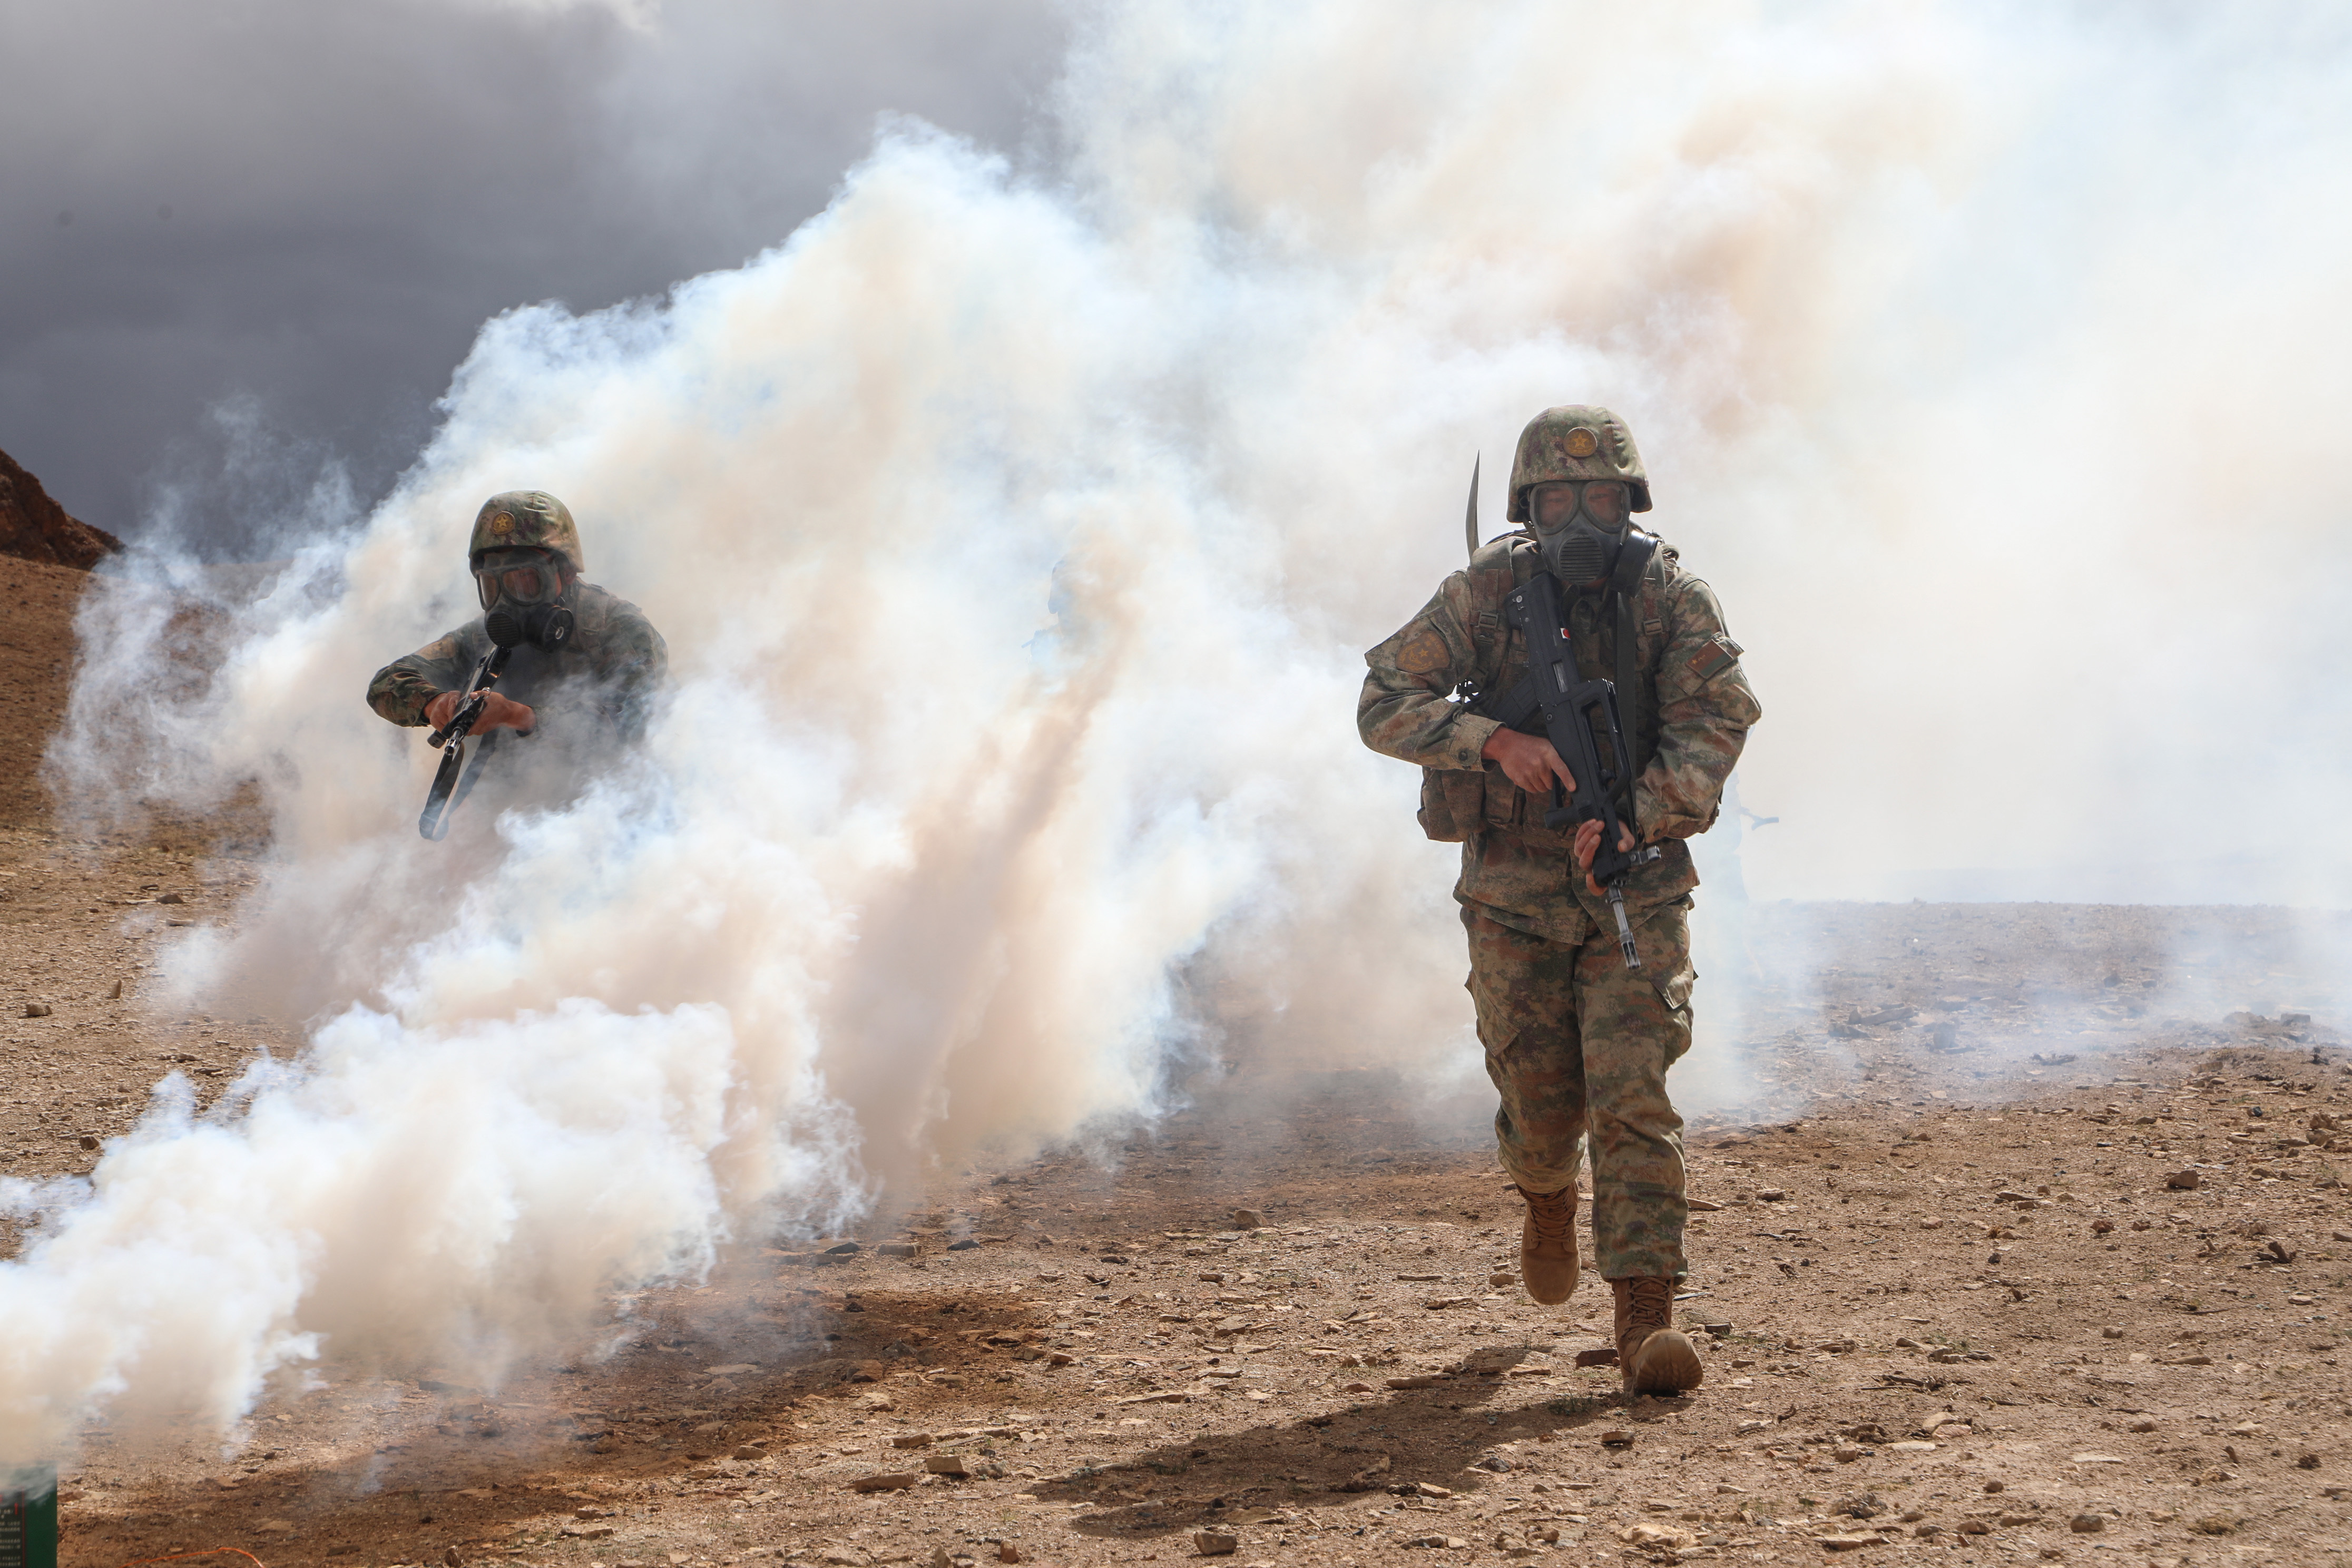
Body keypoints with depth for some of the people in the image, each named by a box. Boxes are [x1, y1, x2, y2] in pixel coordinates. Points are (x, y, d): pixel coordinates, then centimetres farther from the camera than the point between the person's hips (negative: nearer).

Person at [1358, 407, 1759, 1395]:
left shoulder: (1672, 596, -6)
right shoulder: (1485, 594, -5)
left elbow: (1714, 721, -15)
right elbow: (1385, 708, -9)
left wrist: (1635, 818, -31)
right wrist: (1497, 739, -26)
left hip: (1636, 882, -1)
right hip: (1515, 891, 1)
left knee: (1633, 1099, -11)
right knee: (1542, 1100, 8)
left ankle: (1645, 1322, -11)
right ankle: (1548, 1195, 45)